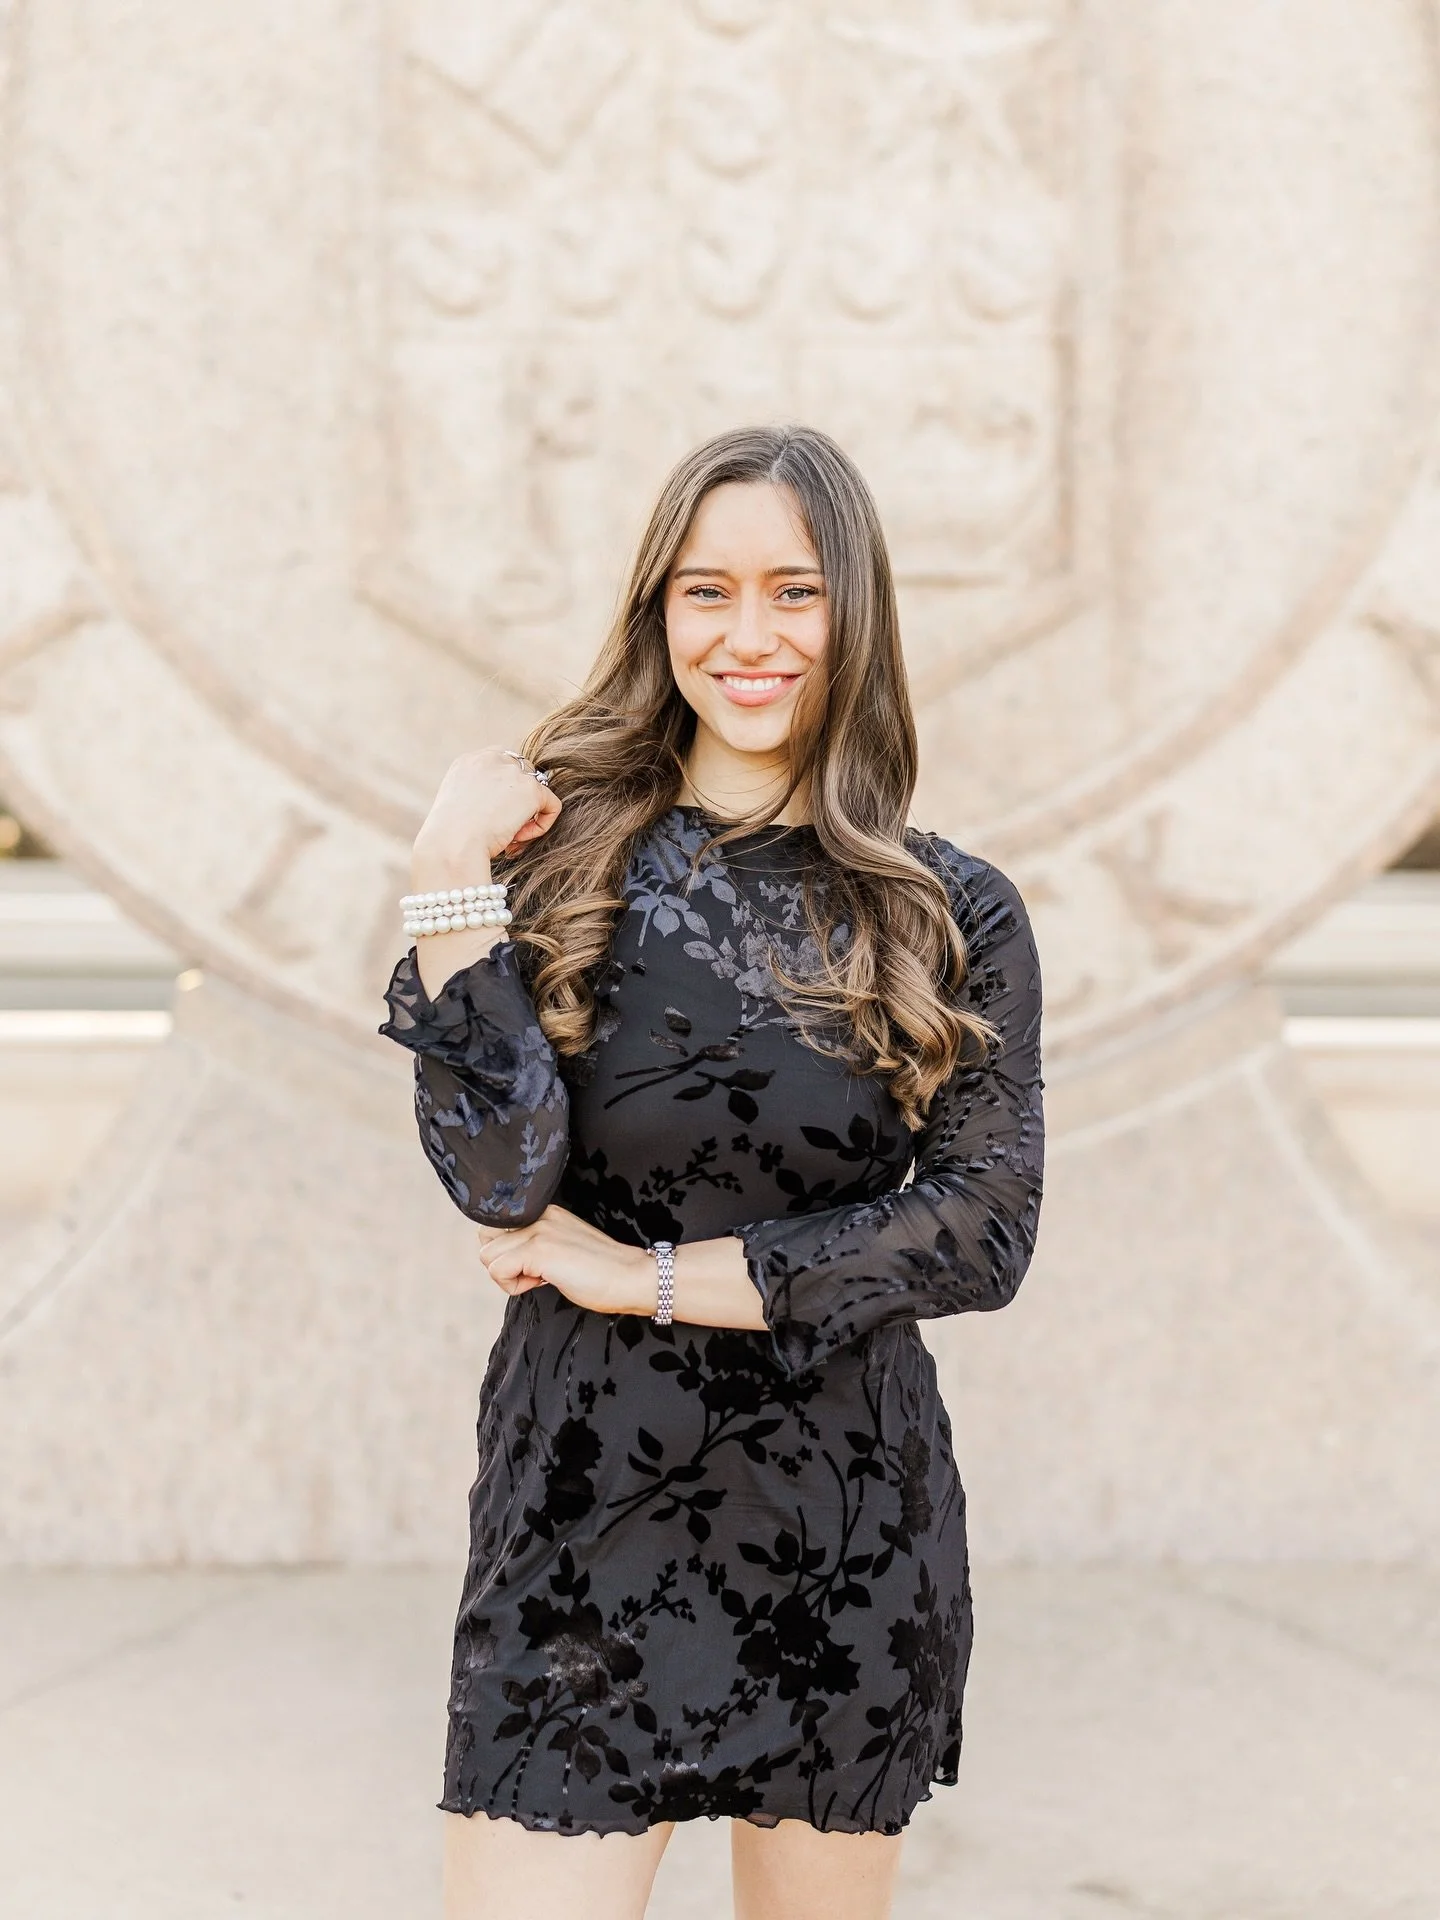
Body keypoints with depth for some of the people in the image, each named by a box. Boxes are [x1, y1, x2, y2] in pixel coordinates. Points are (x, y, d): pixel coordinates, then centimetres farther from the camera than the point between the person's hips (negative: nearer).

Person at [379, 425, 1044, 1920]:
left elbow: (985, 1232, -7)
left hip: (848, 1525, 2)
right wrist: (453, 884, -16)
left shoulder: (954, 916, 2)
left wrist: (656, 1277, -10)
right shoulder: (560, 853, -1)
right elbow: (500, 1181, -11)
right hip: (589, 1512, -1)